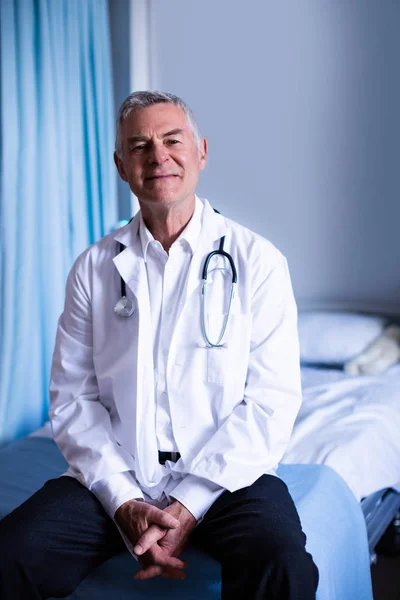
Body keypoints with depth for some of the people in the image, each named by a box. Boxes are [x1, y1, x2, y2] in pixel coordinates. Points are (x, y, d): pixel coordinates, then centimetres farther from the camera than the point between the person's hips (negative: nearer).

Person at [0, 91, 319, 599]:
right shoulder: (94, 267, 8)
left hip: (225, 476, -1)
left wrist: (189, 503, -14)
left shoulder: (256, 261, 1)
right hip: (115, 479, 2)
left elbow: (272, 400, -5)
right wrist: (124, 501, -11)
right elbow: (73, 397, 3)